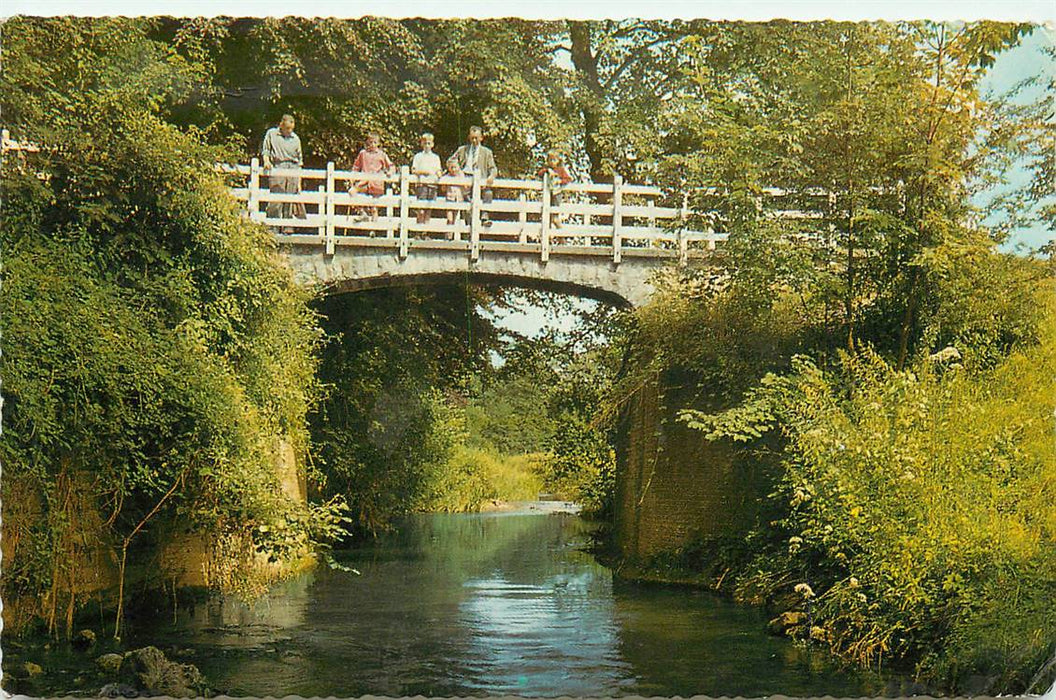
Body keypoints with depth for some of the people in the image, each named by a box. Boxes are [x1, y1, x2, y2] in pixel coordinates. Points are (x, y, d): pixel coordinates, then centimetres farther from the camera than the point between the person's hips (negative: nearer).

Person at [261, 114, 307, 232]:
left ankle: (288, 228, 2)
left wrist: (299, 182, 14)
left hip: (293, 170, 3)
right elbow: (265, 150, 11)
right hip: (277, 169, -3)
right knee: (276, 201, -8)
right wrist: (266, 161, -12)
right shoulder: (271, 134, 10)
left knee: (290, 202, -1)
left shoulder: (295, 139, 16)